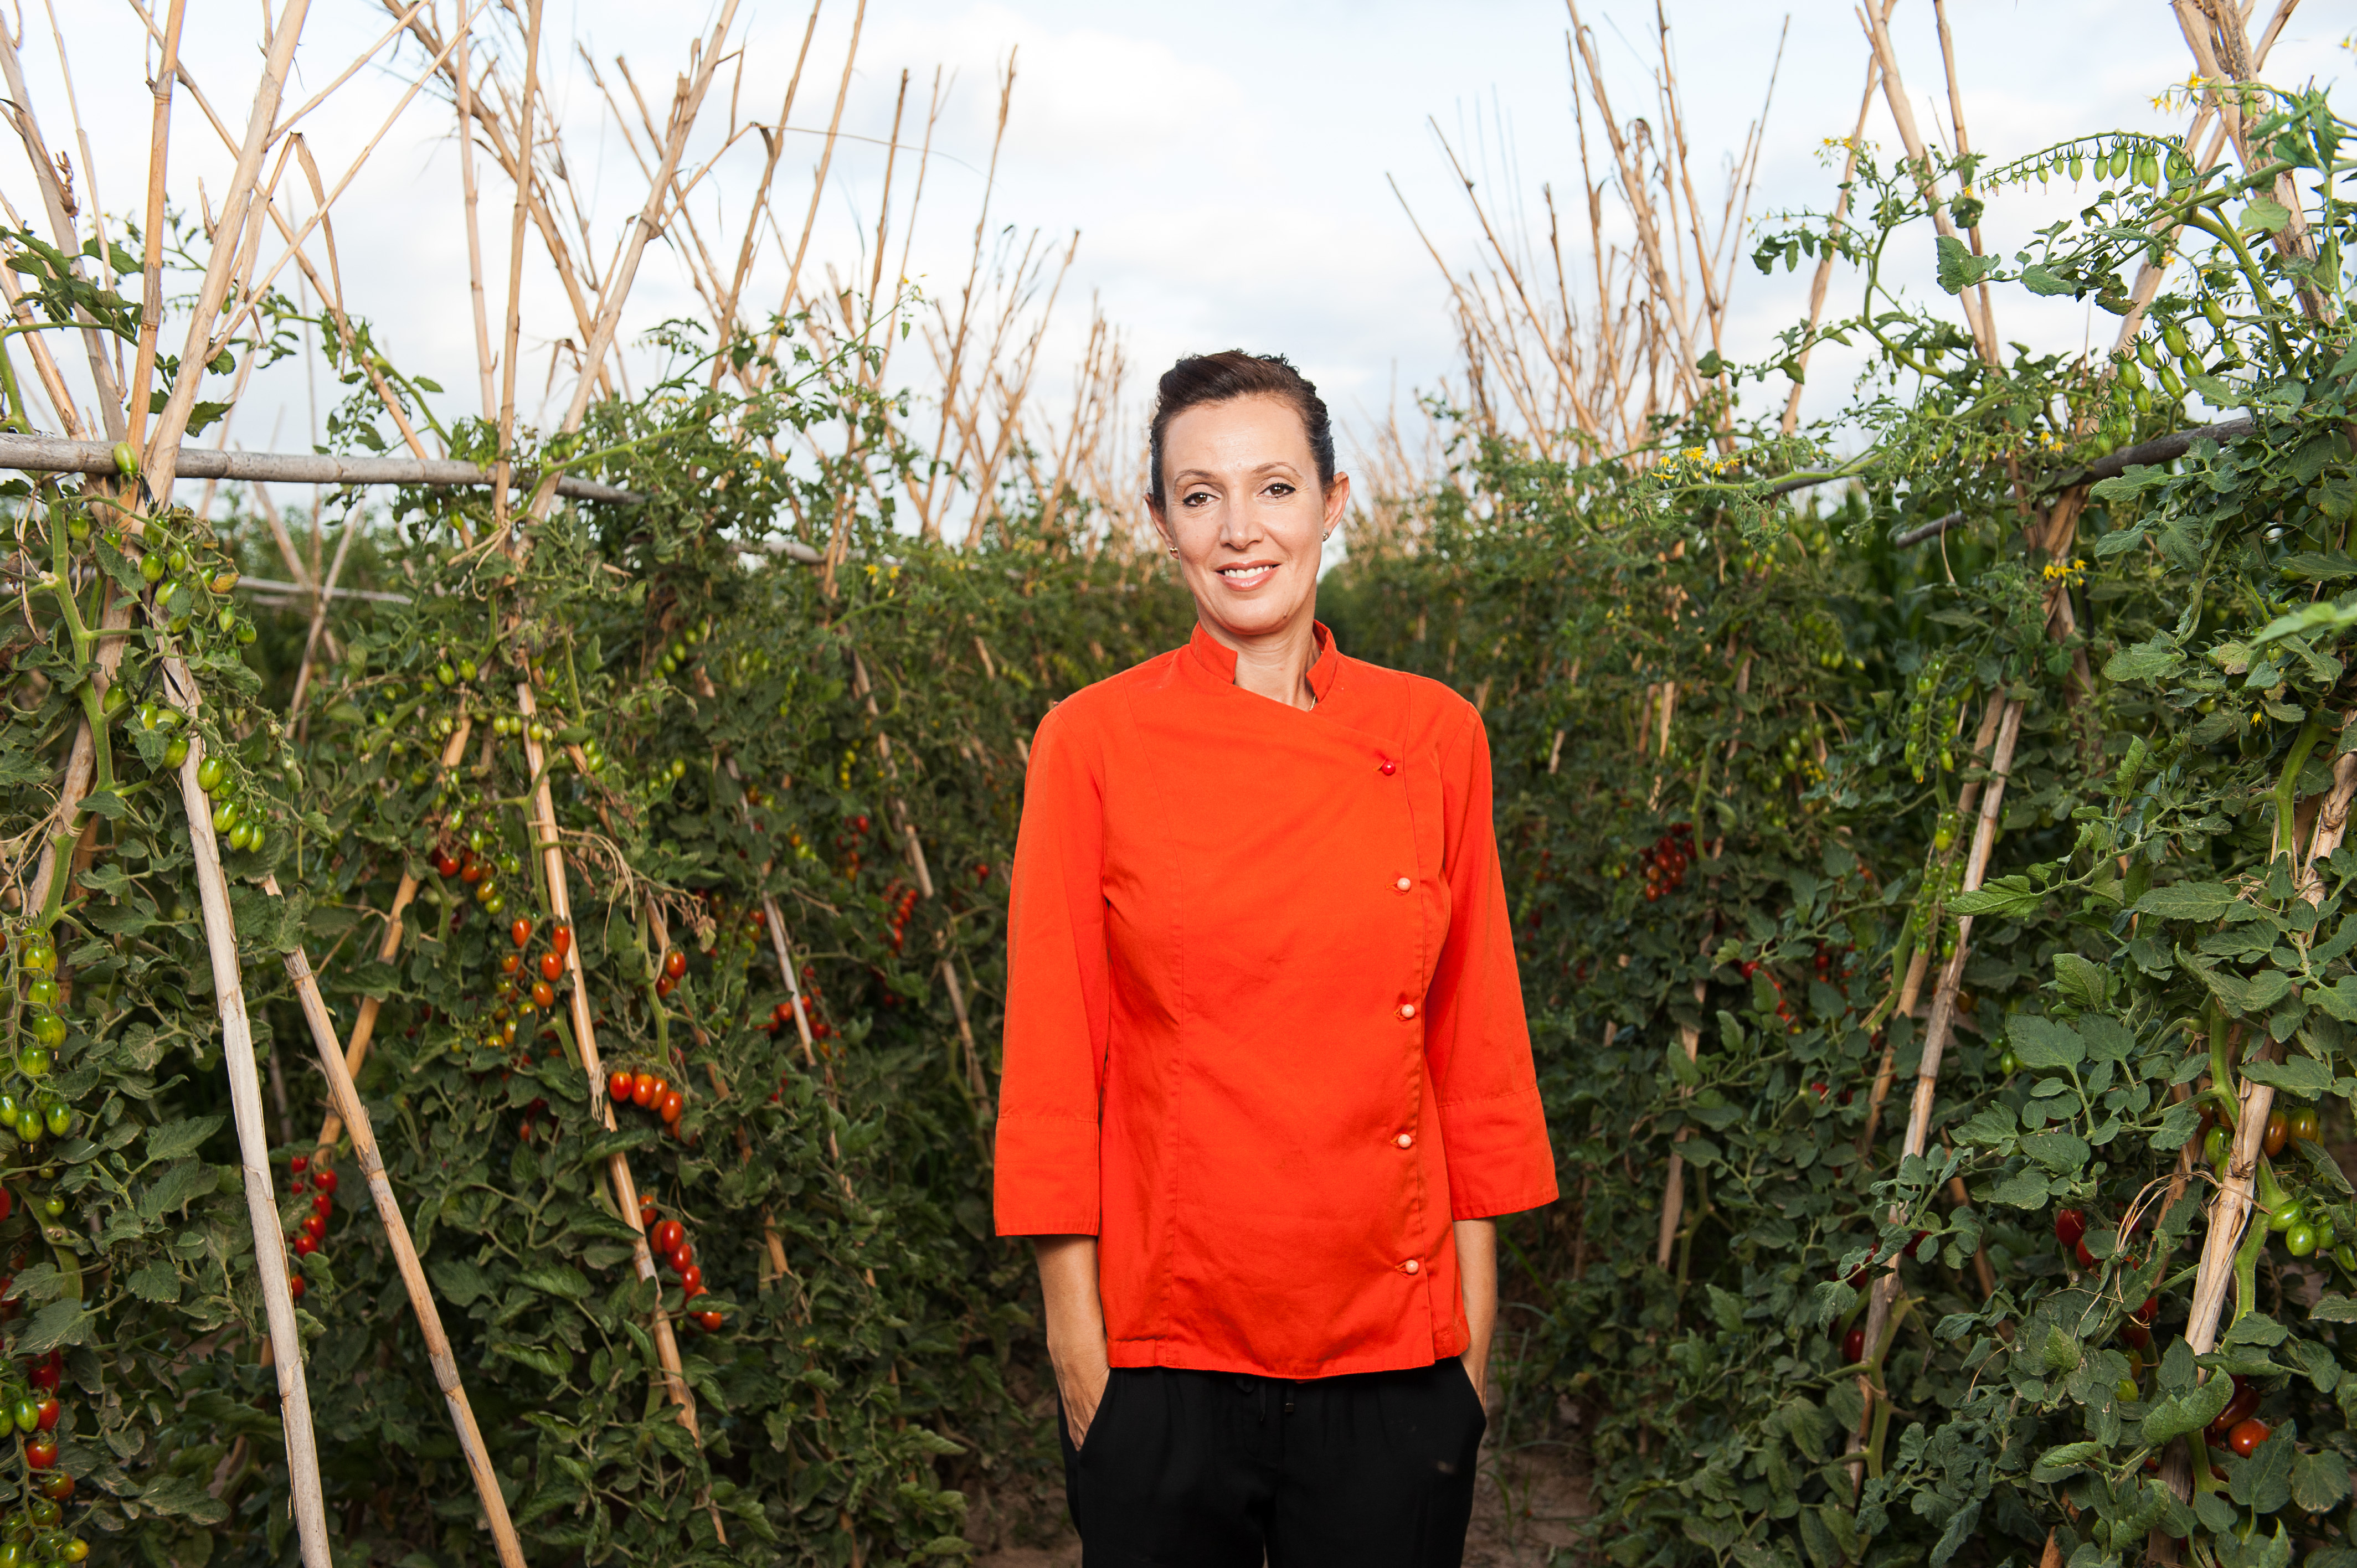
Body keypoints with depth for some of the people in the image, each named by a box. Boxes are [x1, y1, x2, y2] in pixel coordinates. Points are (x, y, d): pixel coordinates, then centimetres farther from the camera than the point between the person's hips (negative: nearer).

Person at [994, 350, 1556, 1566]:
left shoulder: (1435, 737, -1)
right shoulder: (1093, 743, -7)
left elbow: (1475, 1029, 4)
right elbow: (1054, 1052, -4)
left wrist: (1476, 1309, 4)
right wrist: (1075, 1335, -4)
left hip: (1396, 1339, 2)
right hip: (1166, 1339, -1)